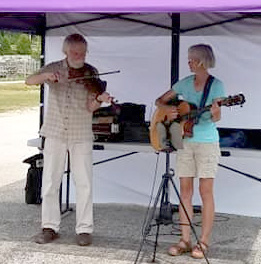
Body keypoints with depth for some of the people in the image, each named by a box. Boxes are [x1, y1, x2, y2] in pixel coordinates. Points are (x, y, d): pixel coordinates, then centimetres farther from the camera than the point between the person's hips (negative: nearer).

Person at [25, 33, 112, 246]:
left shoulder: (91, 73, -1)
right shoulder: (54, 68, 3)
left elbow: (90, 107, -10)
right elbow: (29, 81, -8)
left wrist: (99, 99, -32)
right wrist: (46, 76, -27)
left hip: (81, 135, -1)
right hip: (55, 133, 1)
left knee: (84, 184, -2)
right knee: (50, 182, 4)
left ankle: (84, 229, 8)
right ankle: (50, 227, 15)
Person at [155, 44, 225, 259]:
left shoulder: (216, 85, -5)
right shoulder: (185, 83, 7)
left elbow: (216, 117, -11)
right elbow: (160, 100, 13)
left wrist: (215, 112, -34)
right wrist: (167, 109, -8)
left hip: (207, 142, -4)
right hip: (184, 142, 5)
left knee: (206, 191, -2)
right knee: (185, 191, 5)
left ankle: (203, 242, 5)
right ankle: (185, 240, 12)